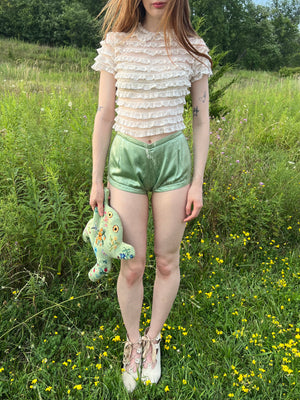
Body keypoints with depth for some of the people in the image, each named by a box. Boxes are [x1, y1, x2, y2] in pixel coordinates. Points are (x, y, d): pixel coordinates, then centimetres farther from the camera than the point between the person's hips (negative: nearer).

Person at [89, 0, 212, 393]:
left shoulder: (192, 48, 0)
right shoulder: (116, 43, -1)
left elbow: (201, 118, 3)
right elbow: (104, 116, 2)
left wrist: (197, 182, -1)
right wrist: (96, 180, 3)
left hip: (173, 157, 1)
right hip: (126, 158, 0)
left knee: (167, 261, 9)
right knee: (132, 266, 5)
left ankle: (153, 339, 34)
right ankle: (132, 342, 31)